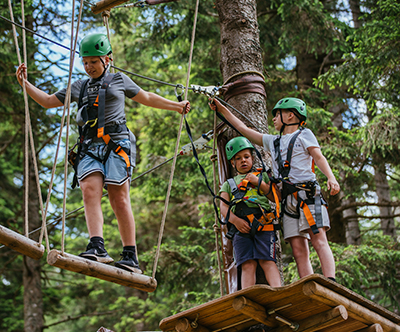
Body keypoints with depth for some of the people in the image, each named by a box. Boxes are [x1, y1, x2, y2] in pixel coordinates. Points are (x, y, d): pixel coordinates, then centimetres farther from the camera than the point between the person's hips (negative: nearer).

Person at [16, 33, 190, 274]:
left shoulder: (120, 80, 17)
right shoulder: (79, 87, 24)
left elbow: (147, 98, 27)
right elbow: (48, 101, 29)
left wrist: (176, 105, 26)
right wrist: (25, 84, 19)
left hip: (116, 144, -3)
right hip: (89, 146, 3)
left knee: (119, 200, -11)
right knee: (90, 191, -21)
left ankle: (131, 256, -11)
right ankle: (97, 247, -32)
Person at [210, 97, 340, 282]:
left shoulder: (304, 134, 13)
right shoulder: (273, 141, 28)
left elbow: (319, 157, -1)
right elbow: (243, 129, 33)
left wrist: (331, 178, -18)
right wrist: (222, 109, 36)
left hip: (307, 194, -5)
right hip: (287, 200, 5)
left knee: (319, 240, -18)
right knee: (299, 251, -7)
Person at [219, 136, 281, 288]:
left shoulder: (262, 176, 28)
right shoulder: (229, 184, 29)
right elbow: (224, 207, 12)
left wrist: (259, 183, 5)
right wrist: (235, 220, -8)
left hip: (263, 224, -1)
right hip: (241, 227, 1)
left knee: (267, 261, -18)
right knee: (248, 264, -15)